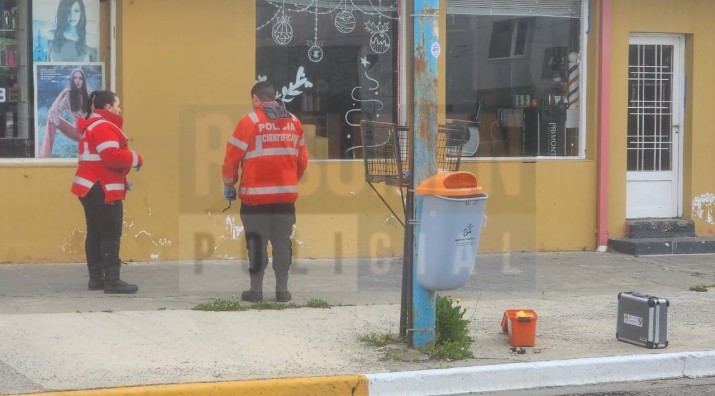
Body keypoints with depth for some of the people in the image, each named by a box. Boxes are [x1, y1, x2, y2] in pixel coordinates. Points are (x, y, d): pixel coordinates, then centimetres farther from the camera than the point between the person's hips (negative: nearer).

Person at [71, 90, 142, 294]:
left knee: (96, 233, 12)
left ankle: (96, 278, 15)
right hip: (102, 189, -11)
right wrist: (135, 159, -9)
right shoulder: (104, 127, -15)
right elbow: (113, 157, -24)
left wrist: (127, 156, 8)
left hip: (92, 187, 11)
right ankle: (112, 280, -13)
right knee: (111, 235, -11)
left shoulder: (92, 126, 20)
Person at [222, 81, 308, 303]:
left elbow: (232, 156, -6)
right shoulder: (293, 122, 9)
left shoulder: (250, 121, -6)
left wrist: (229, 184, 8)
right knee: (282, 241, 9)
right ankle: (282, 290, 10)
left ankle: (256, 290, 6)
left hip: (256, 194, -4)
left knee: (257, 242, 3)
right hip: (286, 193, 4)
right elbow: (302, 160, 13)